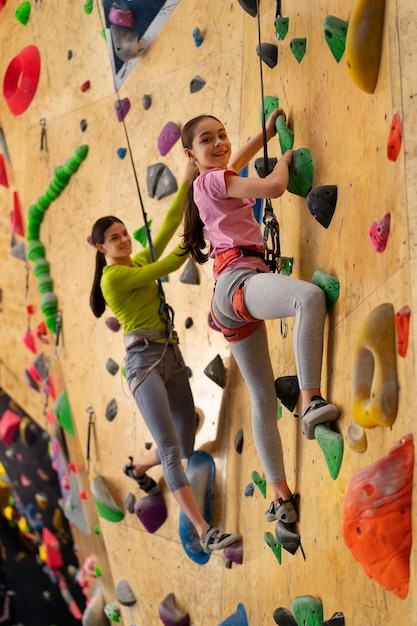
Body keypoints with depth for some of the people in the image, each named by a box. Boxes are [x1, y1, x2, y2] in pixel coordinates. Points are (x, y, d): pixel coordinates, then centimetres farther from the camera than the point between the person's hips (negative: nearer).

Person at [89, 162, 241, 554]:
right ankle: (205, 532, -22)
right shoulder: (113, 276, -7)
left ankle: (137, 468, 44)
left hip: (172, 357, 8)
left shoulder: (141, 260, 15)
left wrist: (187, 182, 6)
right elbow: (167, 266, -10)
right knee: (170, 449, -16)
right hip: (144, 361, -8)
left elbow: (169, 225, 10)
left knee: (184, 448, 12)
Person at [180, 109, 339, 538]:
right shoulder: (213, 181, -2)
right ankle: (311, 400, -47)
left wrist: (265, 133, 47)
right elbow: (273, 187, -13)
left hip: (230, 301, 10)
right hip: (239, 280, -10)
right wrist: (285, 159, 7)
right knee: (310, 296, -39)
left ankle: (281, 495, 10)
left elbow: (234, 164, 49)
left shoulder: (217, 180, 25)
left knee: (263, 398, 8)